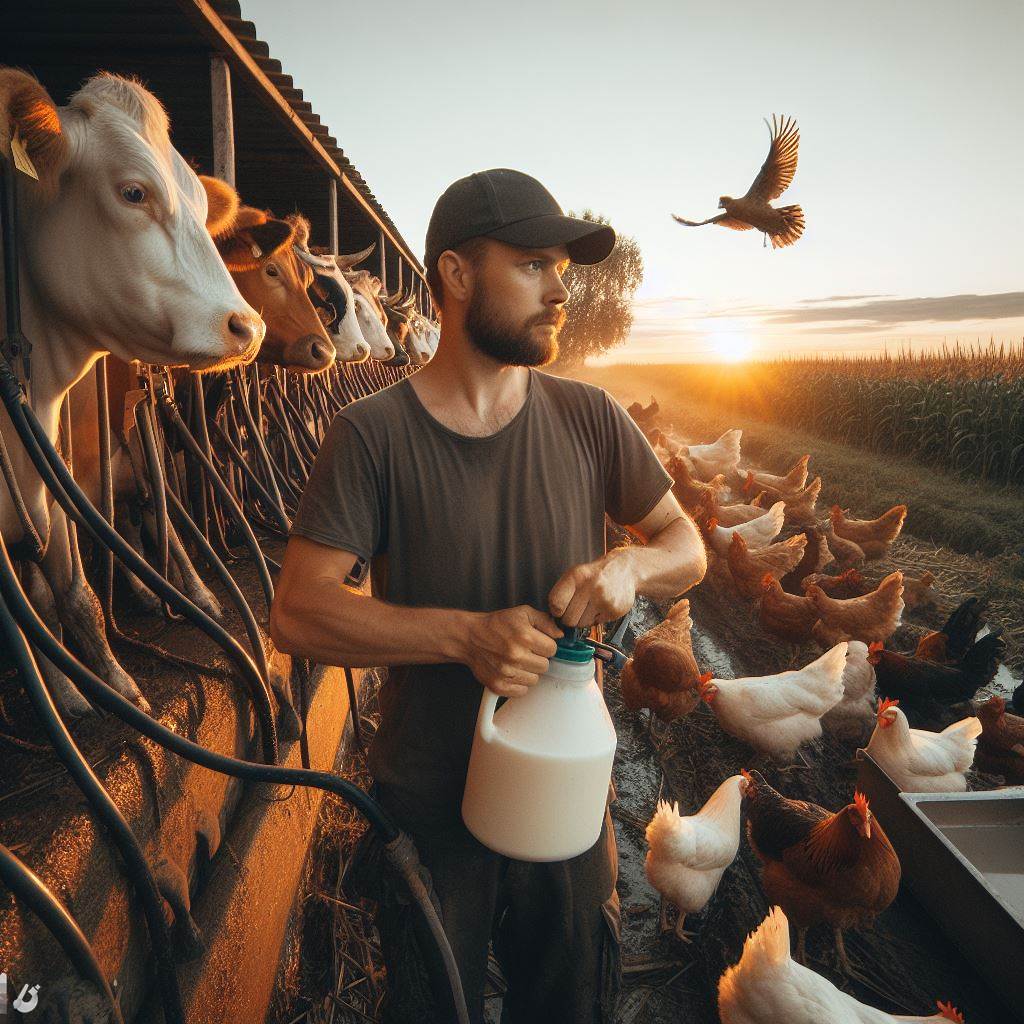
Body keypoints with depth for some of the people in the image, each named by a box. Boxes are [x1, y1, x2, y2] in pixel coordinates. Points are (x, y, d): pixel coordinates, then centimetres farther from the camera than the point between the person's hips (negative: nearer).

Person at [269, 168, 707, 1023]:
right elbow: (298, 613, -18)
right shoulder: (373, 433, -15)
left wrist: (629, 566, -19)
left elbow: (688, 547, 4)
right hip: (430, 810, -2)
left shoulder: (589, 419, -5)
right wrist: (466, 634, -30)